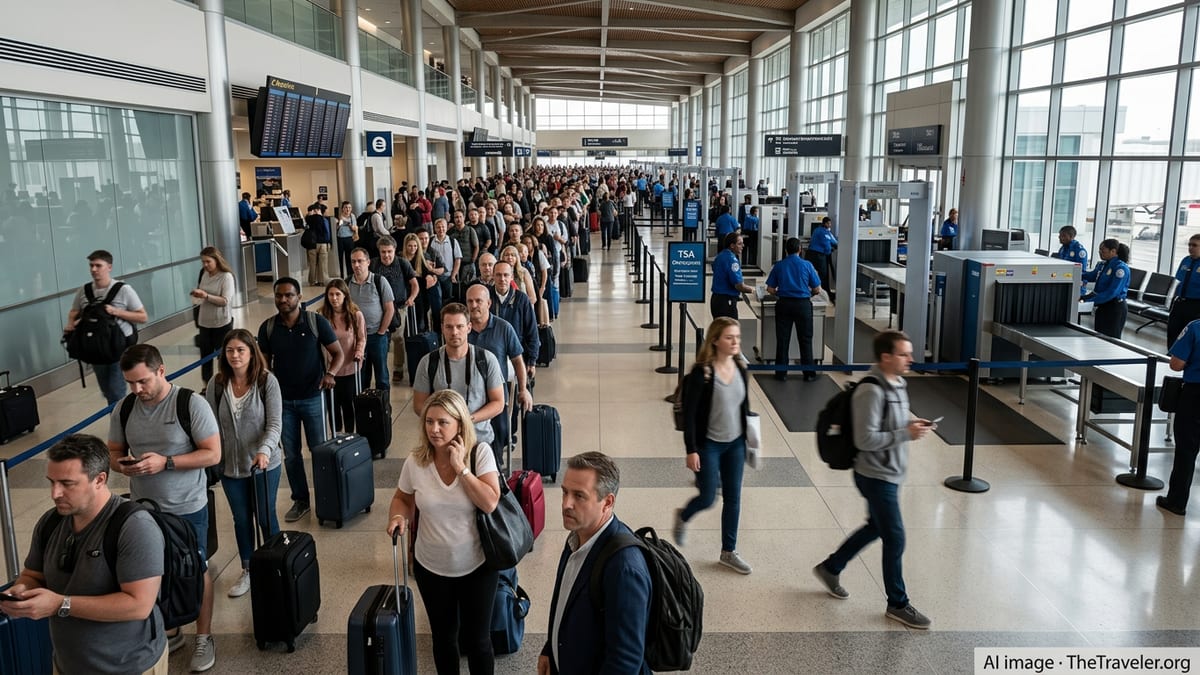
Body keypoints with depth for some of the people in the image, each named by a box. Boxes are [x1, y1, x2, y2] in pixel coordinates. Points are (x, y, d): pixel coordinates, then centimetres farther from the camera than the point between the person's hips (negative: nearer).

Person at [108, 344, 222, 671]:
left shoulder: (191, 404, -17)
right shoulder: (124, 410, -2)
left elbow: (213, 453, -17)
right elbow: (114, 452, 8)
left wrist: (166, 462, -26)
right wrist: (120, 464, -16)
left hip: (187, 509, -4)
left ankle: (204, 637, 25)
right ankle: (169, 632, 37)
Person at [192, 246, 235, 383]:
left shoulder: (226, 276, -14)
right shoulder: (204, 275, 6)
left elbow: (225, 301, -22)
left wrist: (206, 296, -30)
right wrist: (197, 294, 3)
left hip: (222, 324, -6)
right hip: (204, 322, 6)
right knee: (205, 356, 13)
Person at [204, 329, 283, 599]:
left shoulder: (267, 382, -14)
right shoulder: (217, 385, -5)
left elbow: (275, 423, -16)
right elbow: (210, 425, 0)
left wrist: (264, 450, -31)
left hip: (264, 464, -3)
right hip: (230, 466, 3)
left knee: (265, 516, 11)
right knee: (241, 519, 16)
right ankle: (248, 571, 34)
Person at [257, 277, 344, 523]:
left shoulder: (316, 322, -10)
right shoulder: (267, 327, -2)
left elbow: (338, 353, -5)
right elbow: (265, 362, 8)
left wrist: (330, 373, -24)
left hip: (312, 398, -2)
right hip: (283, 400, 3)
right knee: (291, 455, 11)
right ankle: (300, 500, 26)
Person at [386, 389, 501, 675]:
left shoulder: (480, 452, -16)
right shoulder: (415, 461, -10)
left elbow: (490, 504, -24)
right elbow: (402, 499, 7)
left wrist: (461, 467, -25)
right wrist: (398, 516, -15)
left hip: (477, 565, -2)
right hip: (432, 566, 2)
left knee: (478, 639, 10)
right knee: (443, 636, 19)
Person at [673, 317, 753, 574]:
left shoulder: (740, 369, -1)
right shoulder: (702, 372, -19)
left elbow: (745, 406, 11)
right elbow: (689, 413, -16)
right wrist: (691, 450, -17)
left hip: (735, 443, 5)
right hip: (709, 444, -5)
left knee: (733, 498, 11)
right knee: (708, 498, 4)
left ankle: (729, 551, 26)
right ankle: (683, 516, 38)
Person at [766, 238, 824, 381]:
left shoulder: (779, 265, 1)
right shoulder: (807, 265, -2)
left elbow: (770, 289, 2)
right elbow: (817, 289, 1)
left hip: (784, 304, 1)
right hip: (803, 304, -1)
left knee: (782, 339, 7)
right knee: (805, 340, 8)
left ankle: (781, 373, 11)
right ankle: (809, 374, 12)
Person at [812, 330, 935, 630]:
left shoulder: (897, 384, 5)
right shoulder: (871, 391, -25)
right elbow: (865, 440, -26)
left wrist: (913, 422, 0)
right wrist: (906, 433, -24)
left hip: (890, 473, 10)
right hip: (875, 476, -10)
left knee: (876, 527, 23)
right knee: (895, 538, 0)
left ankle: (830, 568, 40)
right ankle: (898, 604, 18)